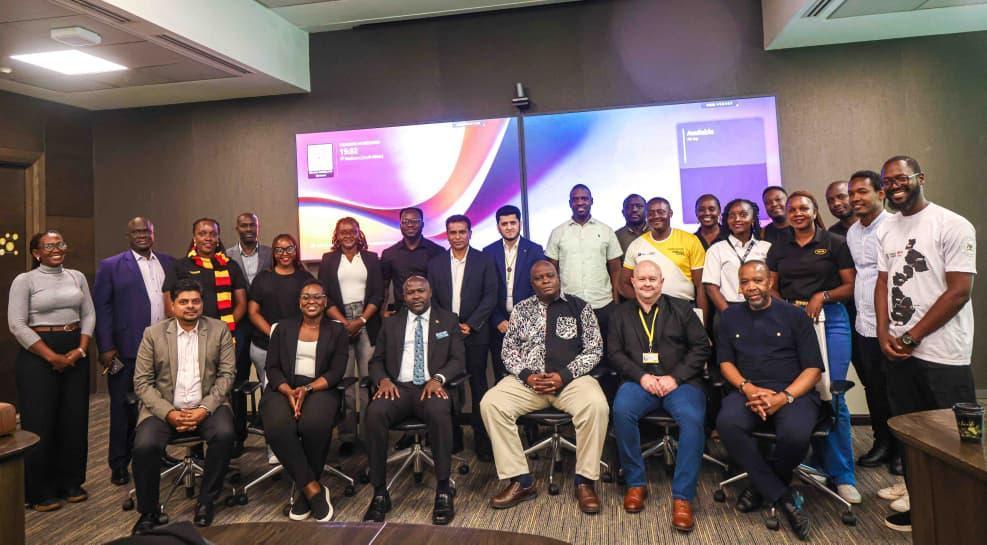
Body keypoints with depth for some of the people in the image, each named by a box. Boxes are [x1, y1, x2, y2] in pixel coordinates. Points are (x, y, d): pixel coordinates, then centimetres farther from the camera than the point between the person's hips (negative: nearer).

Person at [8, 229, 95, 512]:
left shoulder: (77, 277, 9)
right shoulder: (24, 280, -4)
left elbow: (89, 315, 7)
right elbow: (17, 325, -10)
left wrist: (81, 350, -6)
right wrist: (51, 356, -13)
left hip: (76, 354, 4)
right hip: (38, 356, -4)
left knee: (75, 421, 7)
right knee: (40, 423, 3)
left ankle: (71, 483, 21)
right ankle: (40, 491, 16)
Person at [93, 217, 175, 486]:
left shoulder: (169, 262, 12)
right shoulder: (110, 266, 1)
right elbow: (101, 308, -3)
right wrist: (106, 348, -10)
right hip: (127, 351, -3)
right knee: (124, 409, 8)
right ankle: (119, 464, 20)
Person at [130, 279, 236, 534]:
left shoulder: (219, 330, 3)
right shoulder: (154, 333, 3)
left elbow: (227, 374, -1)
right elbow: (142, 382, 0)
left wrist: (204, 409, -14)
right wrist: (168, 413, -13)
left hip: (207, 406, 0)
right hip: (164, 408, 1)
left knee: (224, 434, -28)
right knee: (144, 445, -25)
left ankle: (206, 502, -6)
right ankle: (148, 511, 1)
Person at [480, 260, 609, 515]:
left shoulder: (579, 307, 8)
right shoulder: (521, 309, 14)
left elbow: (594, 349, 3)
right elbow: (509, 350, 10)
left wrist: (565, 375, -11)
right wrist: (526, 375, -9)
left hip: (571, 377, -2)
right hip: (528, 378, 2)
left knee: (596, 405, -33)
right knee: (491, 403, -24)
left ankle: (585, 481, -14)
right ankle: (521, 481, -15)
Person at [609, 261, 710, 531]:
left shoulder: (681, 308, 11)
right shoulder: (621, 313, 14)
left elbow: (701, 347, 5)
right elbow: (615, 353, 7)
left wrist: (675, 377, -8)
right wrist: (641, 376, -10)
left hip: (680, 381, 0)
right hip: (639, 381, 1)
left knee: (693, 419, -31)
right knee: (621, 410, -31)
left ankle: (682, 497, -20)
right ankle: (636, 483, -12)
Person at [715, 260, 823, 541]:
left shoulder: (795, 315, 4)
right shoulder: (730, 316, 13)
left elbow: (813, 368, 0)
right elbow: (725, 362, 10)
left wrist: (784, 397, -17)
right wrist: (747, 388, -11)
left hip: (794, 391, -2)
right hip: (748, 390, 2)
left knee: (795, 434, -35)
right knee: (727, 423, -32)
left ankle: (762, 487, -1)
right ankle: (782, 496, -16)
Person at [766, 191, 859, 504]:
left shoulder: (835, 243, 4)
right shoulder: (779, 248, 14)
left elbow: (851, 285, 1)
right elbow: (771, 288, 13)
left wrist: (824, 296, -15)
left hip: (831, 319, -3)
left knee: (832, 397, -7)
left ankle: (842, 475, 5)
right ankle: (820, 465, 20)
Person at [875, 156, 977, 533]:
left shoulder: (953, 226, -9)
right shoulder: (886, 230, 10)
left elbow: (959, 291, -14)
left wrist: (911, 336, -12)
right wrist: (883, 332, -1)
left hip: (942, 356, -6)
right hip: (899, 353, 6)